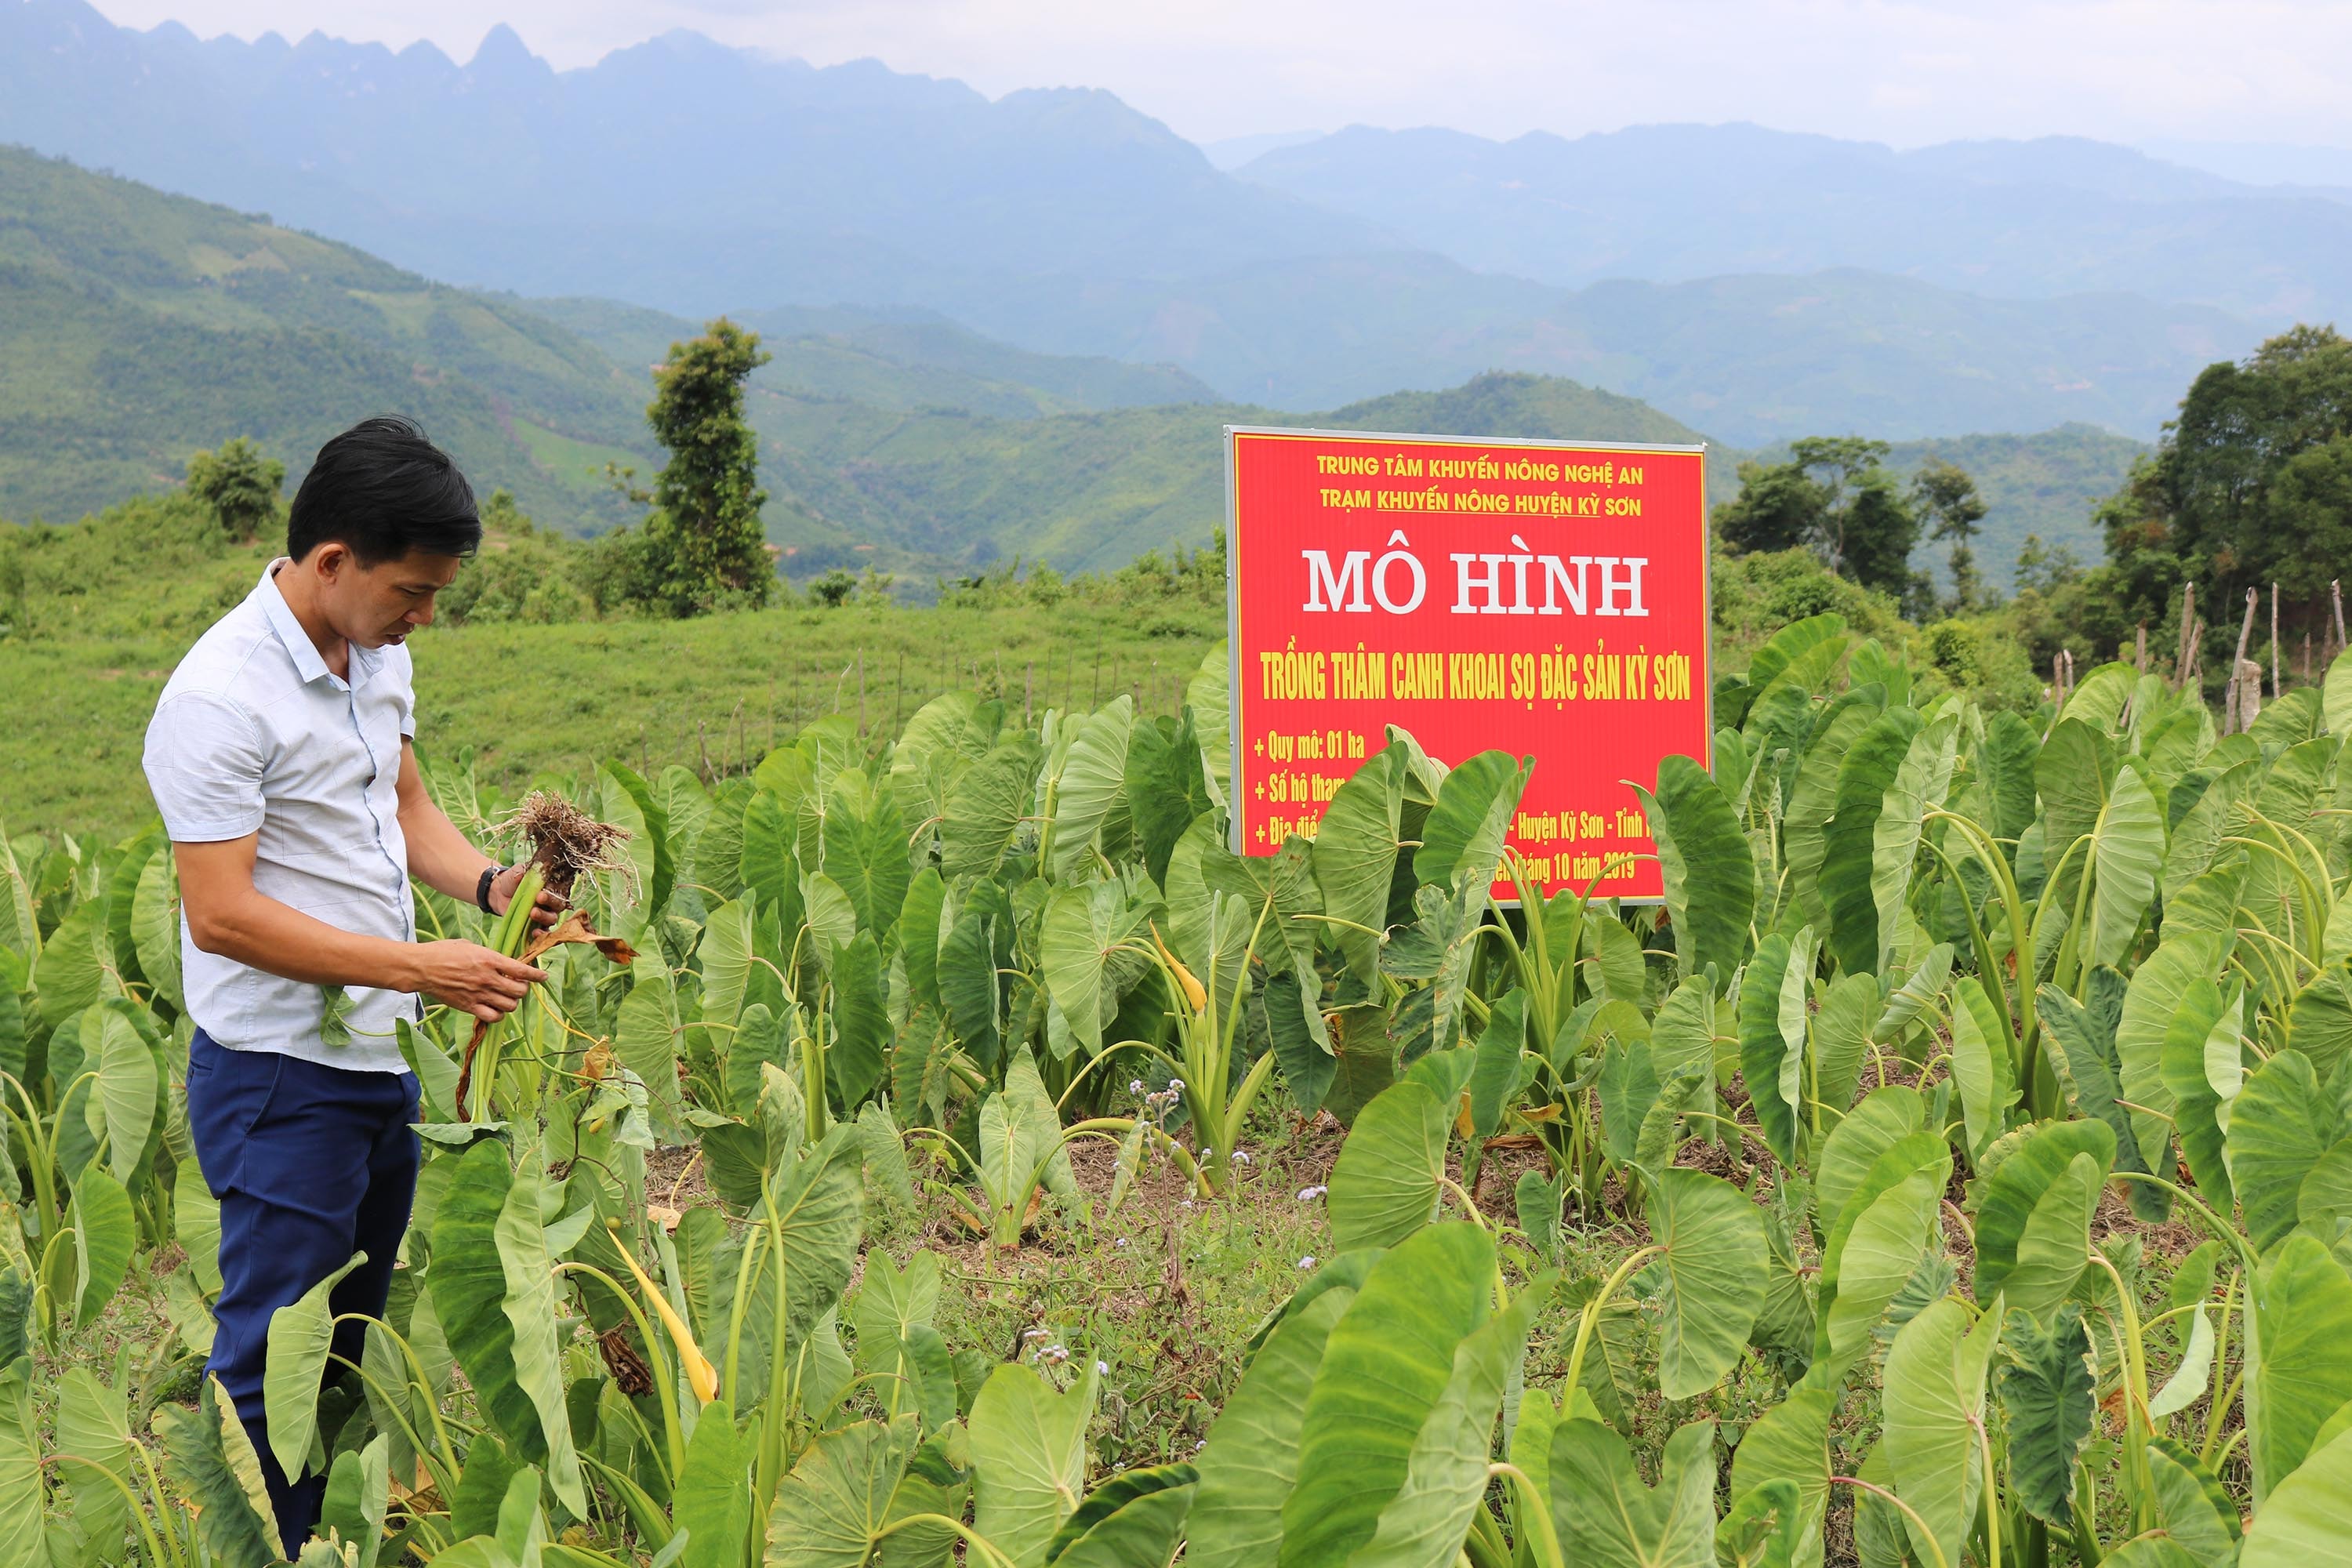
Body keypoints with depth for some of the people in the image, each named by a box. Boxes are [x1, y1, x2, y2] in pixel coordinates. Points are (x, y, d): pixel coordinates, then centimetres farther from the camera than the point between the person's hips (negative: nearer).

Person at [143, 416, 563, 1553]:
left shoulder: (379, 653, 6)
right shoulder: (219, 697, -21)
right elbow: (222, 914, -24)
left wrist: (485, 882, -1)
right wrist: (424, 970, -25)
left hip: (381, 1063, 9)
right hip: (280, 1080, -9)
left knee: (352, 1341, 17)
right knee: (273, 1370, -2)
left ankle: (325, 1540, 29)